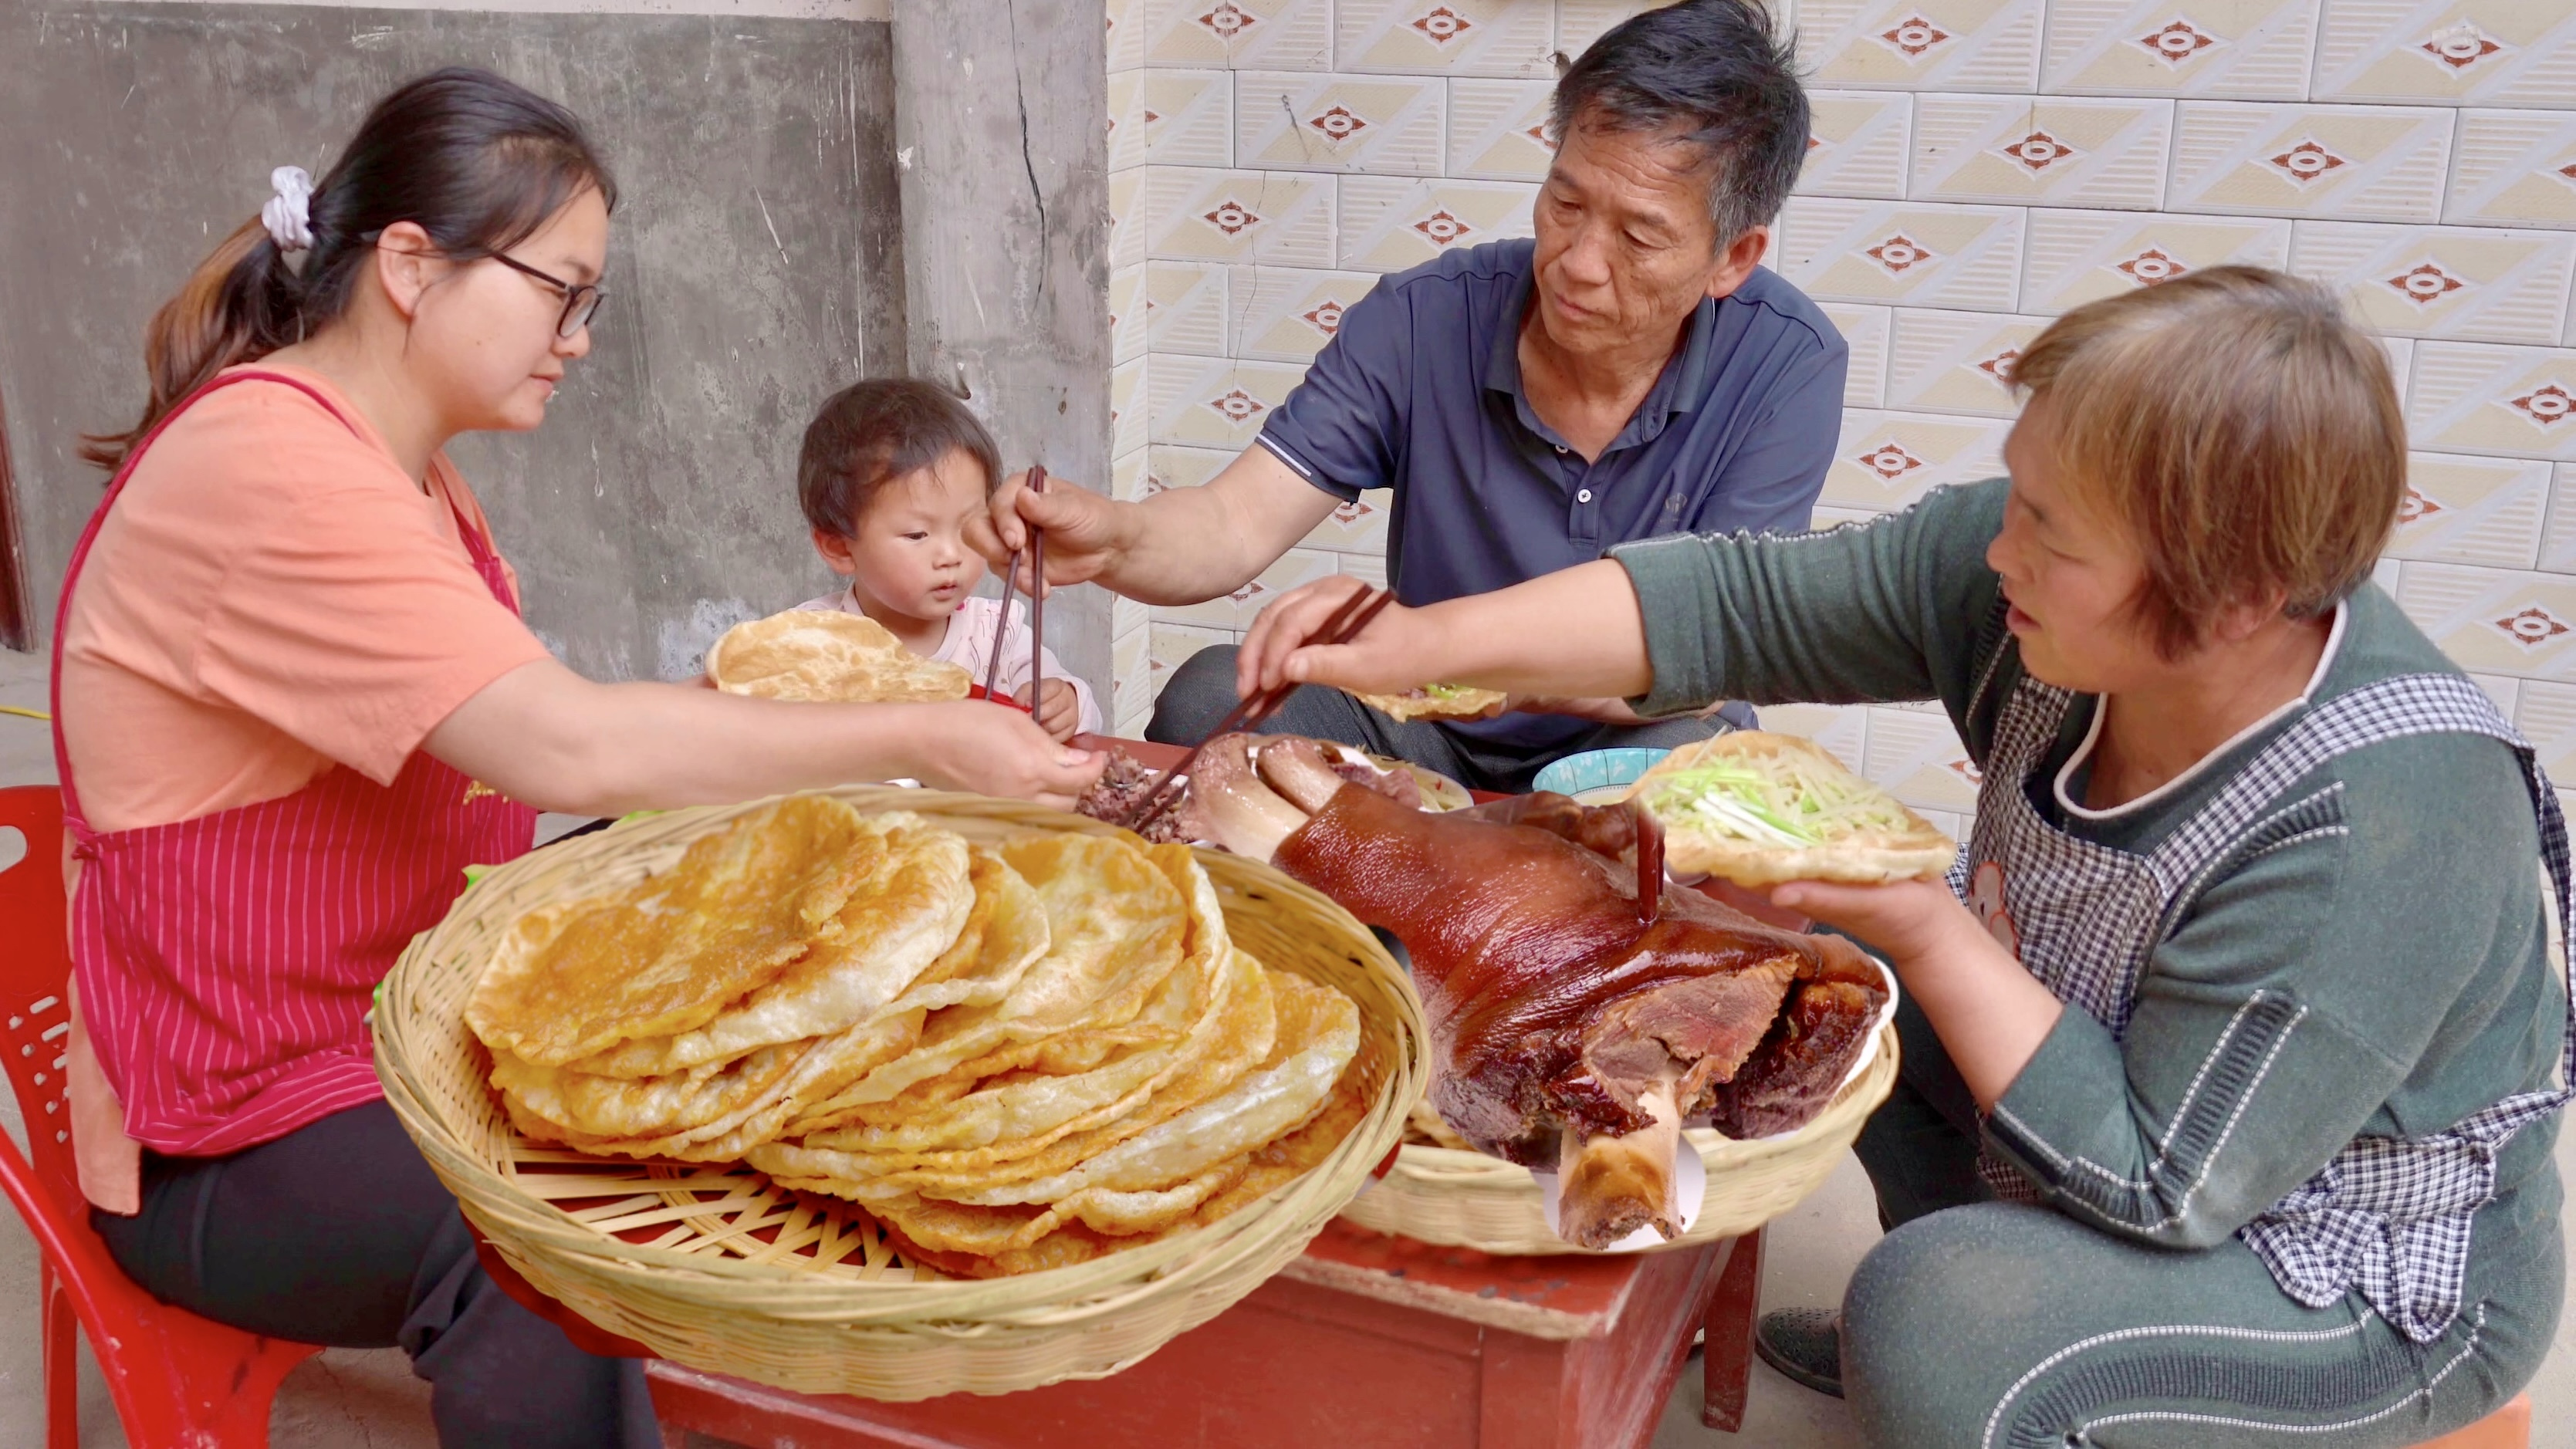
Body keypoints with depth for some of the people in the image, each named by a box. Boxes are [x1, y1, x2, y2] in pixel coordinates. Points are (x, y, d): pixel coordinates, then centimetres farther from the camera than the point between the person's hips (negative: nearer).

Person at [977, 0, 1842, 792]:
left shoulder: (1786, 367, -17)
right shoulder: (1422, 321, -12)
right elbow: (1235, 526, -14)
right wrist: (1114, 540, -39)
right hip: (1422, 734, 2)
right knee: (1208, 699, -23)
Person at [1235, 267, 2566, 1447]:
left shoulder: (2378, 837, -36)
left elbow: (2163, 1183, -30)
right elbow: (1743, 604, -17)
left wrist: (1929, 934, -31)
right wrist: (1427, 643, -23)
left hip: (2370, 1276, -7)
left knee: (1928, 1317, -29)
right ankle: (1945, 1340, 19)